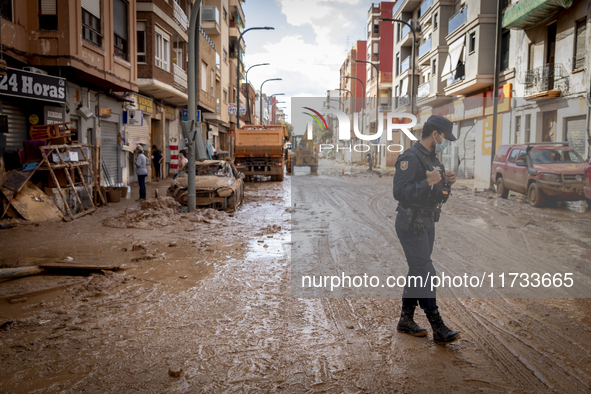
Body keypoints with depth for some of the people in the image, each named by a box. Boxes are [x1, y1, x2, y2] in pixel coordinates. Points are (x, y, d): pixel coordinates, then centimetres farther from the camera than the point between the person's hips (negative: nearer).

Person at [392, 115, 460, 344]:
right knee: (425, 273, -7)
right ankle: (438, 328, -1)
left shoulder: (433, 159, 15)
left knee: (417, 271, 13)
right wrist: (428, 182, -27)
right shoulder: (410, 158, -15)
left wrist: (447, 184, 1)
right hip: (411, 223, -10)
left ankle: (406, 319, 24)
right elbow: (400, 192, -24)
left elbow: (439, 198, 20)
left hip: (427, 222, 10)